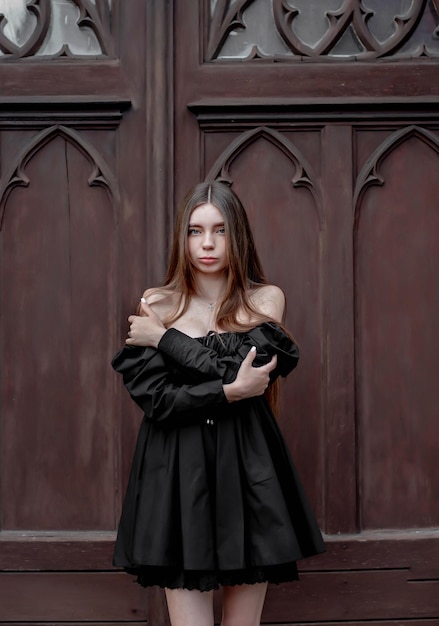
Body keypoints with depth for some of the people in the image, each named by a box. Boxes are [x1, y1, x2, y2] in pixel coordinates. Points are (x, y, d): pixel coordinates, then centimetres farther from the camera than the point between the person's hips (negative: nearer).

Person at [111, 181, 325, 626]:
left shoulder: (266, 300, 4)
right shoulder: (156, 306, 3)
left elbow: (247, 373, -13)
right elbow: (155, 399, -7)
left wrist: (165, 339, -7)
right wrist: (229, 392, -15)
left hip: (248, 471, 1)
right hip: (177, 472, -1)